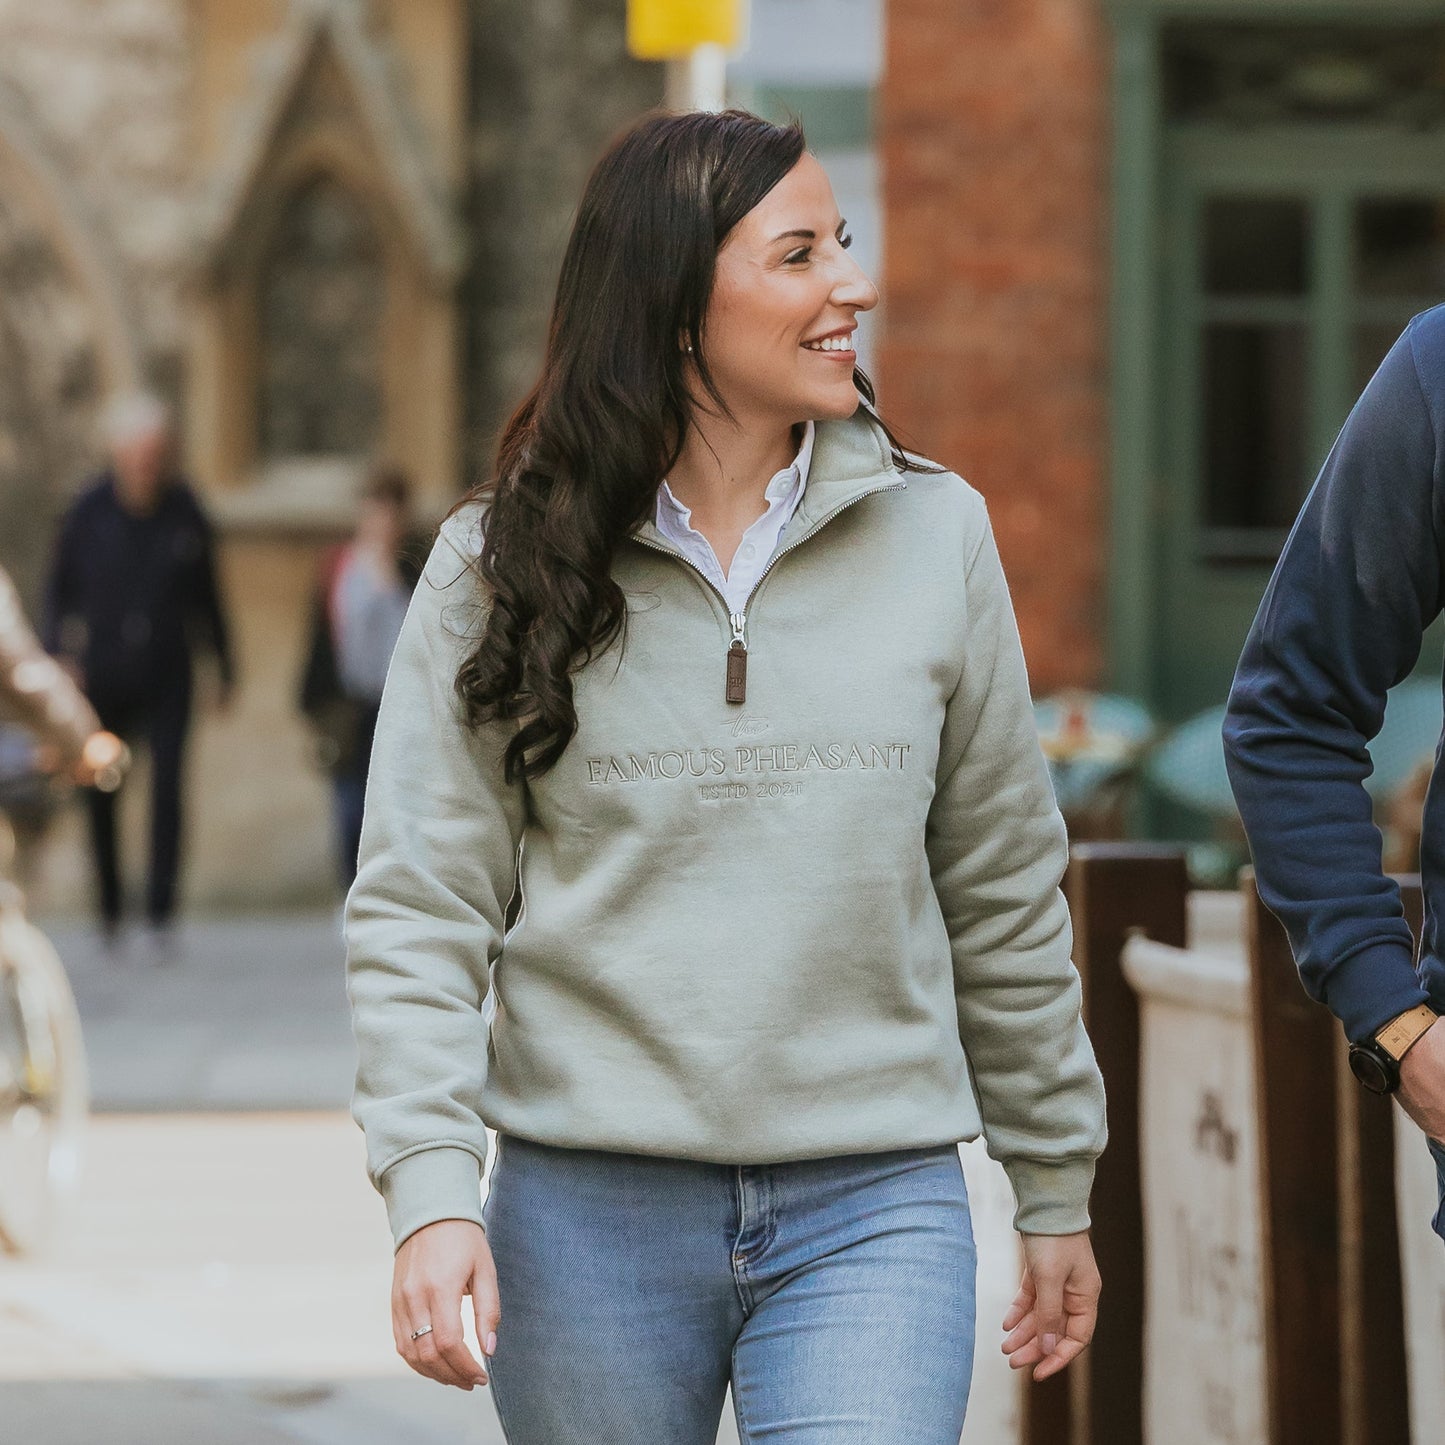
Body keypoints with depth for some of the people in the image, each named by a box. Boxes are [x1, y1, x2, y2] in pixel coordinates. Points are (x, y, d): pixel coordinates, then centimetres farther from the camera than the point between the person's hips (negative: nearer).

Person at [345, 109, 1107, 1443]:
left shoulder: (933, 534, 5)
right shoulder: (503, 567, 0)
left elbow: (1004, 894, 12)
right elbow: (419, 909, -1)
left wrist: (1057, 1192, 16)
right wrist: (433, 1190, -13)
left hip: (872, 1217, 0)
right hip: (586, 1212, 0)